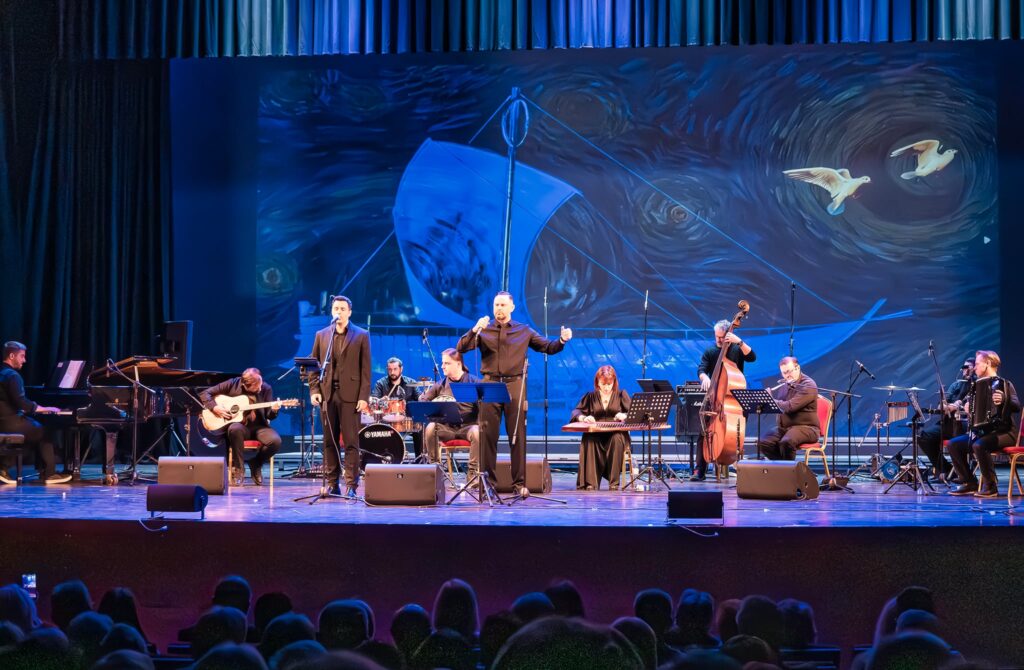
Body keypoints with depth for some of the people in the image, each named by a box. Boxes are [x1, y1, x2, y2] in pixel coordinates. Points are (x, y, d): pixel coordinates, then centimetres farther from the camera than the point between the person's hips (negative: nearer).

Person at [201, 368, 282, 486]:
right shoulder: (232, 384, -5)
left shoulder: (266, 389, -1)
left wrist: (273, 410, -22)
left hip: (258, 426, 2)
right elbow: (205, 394, 0)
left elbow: (269, 416, 0)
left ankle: (255, 464, 3)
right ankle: (237, 470, -21)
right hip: (239, 424, -1)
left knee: (276, 441, -29)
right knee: (235, 429, -39)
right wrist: (215, 408, -16)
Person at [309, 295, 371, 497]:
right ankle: (332, 484, 10)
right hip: (326, 394, 3)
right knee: (330, 441, 5)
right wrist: (314, 390, -1)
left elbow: (365, 369, 0)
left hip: (350, 395, -3)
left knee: (351, 442, -4)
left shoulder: (361, 336, 4)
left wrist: (364, 397, -8)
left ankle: (351, 486, -3)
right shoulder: (322, 335, 12)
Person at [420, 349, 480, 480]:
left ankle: (473, 473, -22)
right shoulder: (441, 385, 9)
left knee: (476, 432, -35)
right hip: (447, 427, 3)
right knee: (430, 428, -26)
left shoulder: (473, 382, -1)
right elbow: (422, 400, 12)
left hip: (468, 426, -3)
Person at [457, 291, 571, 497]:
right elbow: (461, 348, -3)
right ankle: (487, 481, 8)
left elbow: (549, 347, 9)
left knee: (518, 436, -1)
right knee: (487, 435, 1)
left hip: (515, 385, 0)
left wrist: (562, 340, -11)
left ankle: (519, 483, 3)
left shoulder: (524, 331, 11)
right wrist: (474, 330, -19)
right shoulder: (483, 330, 8)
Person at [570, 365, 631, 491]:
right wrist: (584, 418, -19)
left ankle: (614, 482, -31)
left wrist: (625, 416, -22)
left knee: (617, 438, -37)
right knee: (588, 440, -35)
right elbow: (576, 412, 4)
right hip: (595, 436, 1)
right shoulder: (590, 396, 12)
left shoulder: (621, 395, 11)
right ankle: (591, 482, -34)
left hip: (616, 435, 0)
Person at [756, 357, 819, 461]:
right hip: (784, 427, 7)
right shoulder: (785, 385, 14)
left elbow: (790, 406, -24)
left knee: (786, 442, -37)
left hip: (805, 428, -7)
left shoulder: (808, 385, -12)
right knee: (763, 442, -20)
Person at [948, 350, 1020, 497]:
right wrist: (969, 409, 6)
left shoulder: (1004, 384, -6)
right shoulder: (979, 385, 15)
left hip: (1004, 432, -8)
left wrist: (1003, 401, -38)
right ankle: (970, 483, -1)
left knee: (979, 445, -34)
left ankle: (991, 486, -21)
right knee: (954, 444, -7)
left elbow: (1017, 407, -21)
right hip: (983, 430, 8)